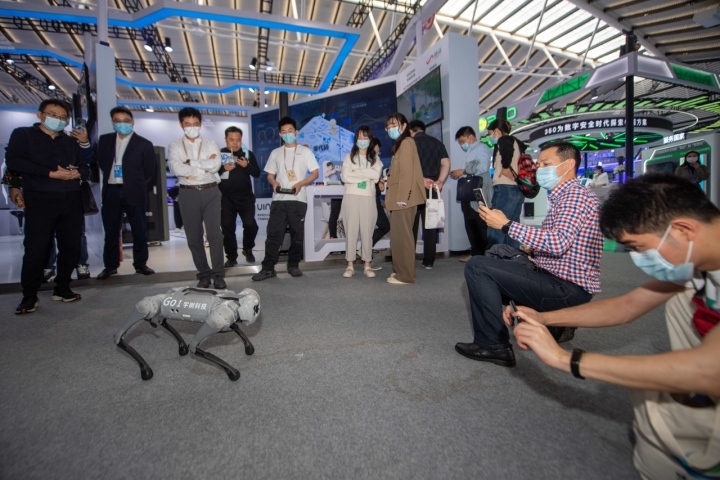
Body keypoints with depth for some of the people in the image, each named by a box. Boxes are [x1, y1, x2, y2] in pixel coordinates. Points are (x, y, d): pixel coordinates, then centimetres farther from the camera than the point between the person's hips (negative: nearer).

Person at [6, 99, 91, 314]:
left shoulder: (71, 141, 17)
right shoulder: (23, 134, 6)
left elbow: (86, 167, 13)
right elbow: (14, 161, -8)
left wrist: (77, 173, -10)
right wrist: (51, 173, -16)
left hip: (71, 200, 4)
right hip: (40, 201, -4)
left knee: (71, 247, 5)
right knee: (36, 249, -3)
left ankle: (62, 288, 20)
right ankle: (29, 296, 9)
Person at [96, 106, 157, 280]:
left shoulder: (144, 144, -1)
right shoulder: (105, 140, 10)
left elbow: (150, 170, 1)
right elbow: (101, 162, 19)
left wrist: (137, 184, 6)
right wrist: (110, 177, 10)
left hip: (133, 192, -3)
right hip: (111, 191, 3)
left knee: (139, 231, 3)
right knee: (111, 231, 8)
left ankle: (140, 264, 15)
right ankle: (110, 265, 19)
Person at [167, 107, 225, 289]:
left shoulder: (211, 144, 9)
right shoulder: (175, 146, 9)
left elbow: (215, 165, -9)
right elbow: (175, 168, -9)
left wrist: (190, 163, -7)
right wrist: (204, 167, -7)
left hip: (210, 193, -1)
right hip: (188, 194, 1)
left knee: (214, 234, -6)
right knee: (194, 237, 5)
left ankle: (218, 274, 2)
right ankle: (204, 274, 17)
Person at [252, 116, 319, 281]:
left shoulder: (305, 151, 7)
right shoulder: (275, 153, 15)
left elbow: (315, 173, 2)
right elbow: (270, 175, 16)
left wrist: (300, 184, -14)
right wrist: (274, 182, -8)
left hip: (298, 199, -1)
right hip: (279, 199, 2)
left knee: (297, 234, 4)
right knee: (273, 234, -4)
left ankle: (293, 265, 16)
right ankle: (268, 268, 0)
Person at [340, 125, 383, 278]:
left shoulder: (375, 158, 12)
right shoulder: (349, 157, 8)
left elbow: (376, 176, -6)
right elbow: (345, 177, -6)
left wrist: (357, 171, -7)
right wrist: (366, 177, -5)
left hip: (368, 198, 1)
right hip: (351, 197, -1)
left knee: (367, 231, 1)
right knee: (351, 231, -1)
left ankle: (367, 265, 9)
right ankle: (350, 265, 6)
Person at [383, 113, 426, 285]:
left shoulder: (406, 142, -6)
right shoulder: (400, 144, 21)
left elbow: (407, 172, -16)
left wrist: (402, 198, -20)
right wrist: (397, 197, 13)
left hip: (403, 198, -10)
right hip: (399, 198, 10)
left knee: (402, 236, -7)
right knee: (399, 235, 11)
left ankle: (405, 275, 0)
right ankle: (401, 271, 19)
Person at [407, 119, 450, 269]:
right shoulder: (437, 142, 13)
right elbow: (446, 163, 2)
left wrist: (422, 179, -11)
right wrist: (440, 181, -5)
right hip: (432, 187, 3)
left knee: (412, 224, 3)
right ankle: (429, 261, 7)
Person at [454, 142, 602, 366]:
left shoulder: (576, 194, -12)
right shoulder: (563, 196, 19)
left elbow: (558, 242, -28)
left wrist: (507, 225, -25)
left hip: (567, 289, -10)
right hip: (559, 281, 10)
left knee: (477, 266, -18)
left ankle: (493, 345, -12)